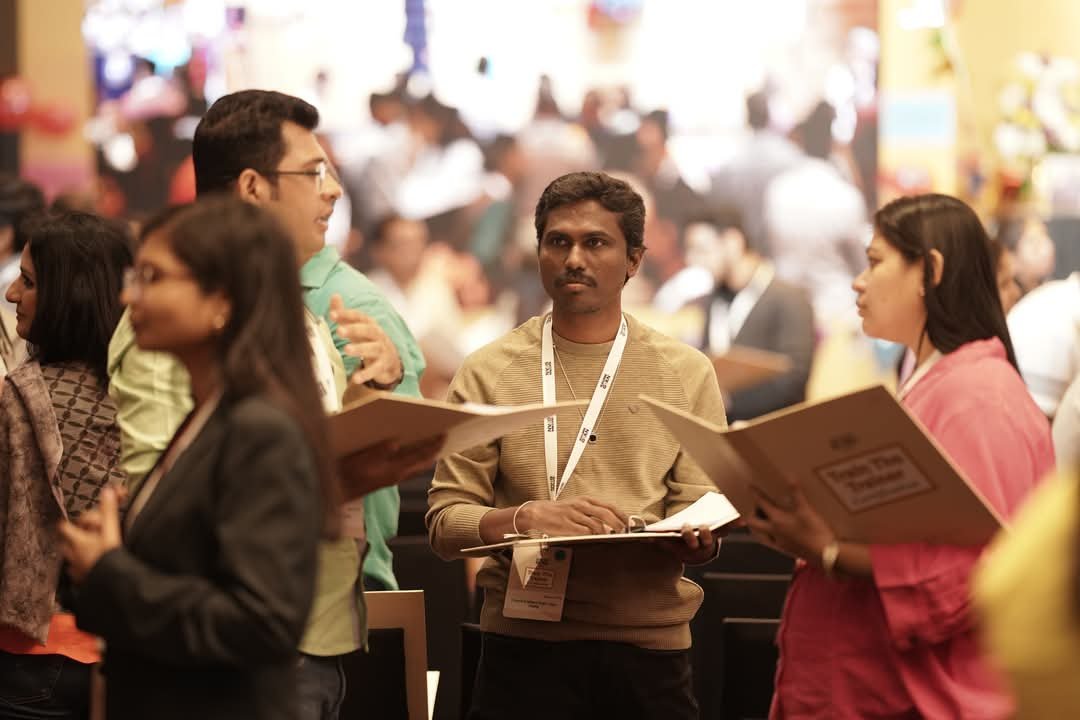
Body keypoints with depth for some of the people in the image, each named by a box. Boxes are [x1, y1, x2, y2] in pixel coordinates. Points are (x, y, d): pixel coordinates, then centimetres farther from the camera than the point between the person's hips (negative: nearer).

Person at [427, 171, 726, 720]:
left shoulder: (687, 374, 8)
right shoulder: (488, 374, 4)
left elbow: (702, 522, 5)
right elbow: (445, 522, -1)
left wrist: (694, 541, -18)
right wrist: (526, 518, -20)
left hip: (649, 643, 1)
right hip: (526, 643, -1)